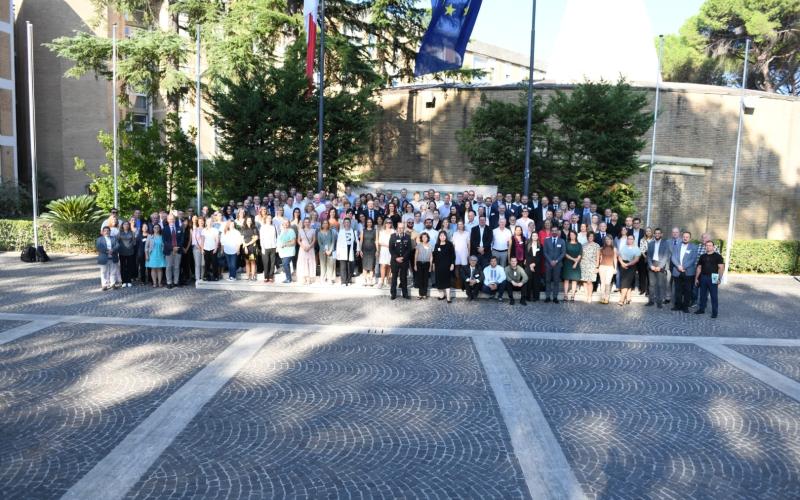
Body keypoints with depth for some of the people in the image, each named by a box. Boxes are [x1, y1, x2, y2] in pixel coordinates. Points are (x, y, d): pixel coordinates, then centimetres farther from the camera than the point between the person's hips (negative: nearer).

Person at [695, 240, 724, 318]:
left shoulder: (717, 256, -1)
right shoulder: (702, 256, 12)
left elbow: (721, 267, -6)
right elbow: (699, 268, 15)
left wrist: (719, 278, -13)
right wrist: (696, 278, 12)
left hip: (713, 278, -4)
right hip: (703, 277, 4)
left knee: (714, 296, 0)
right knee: (703, 295, 11)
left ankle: (715, 312, 5)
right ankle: (701, 309, 21)